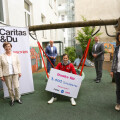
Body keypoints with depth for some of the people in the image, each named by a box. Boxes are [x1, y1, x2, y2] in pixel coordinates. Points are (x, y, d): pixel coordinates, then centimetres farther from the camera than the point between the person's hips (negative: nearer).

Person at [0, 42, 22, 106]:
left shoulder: (15, 55, 4)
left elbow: (18, 64, 7)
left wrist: (19, 72, 4)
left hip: (15, 73, 1)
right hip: (7, 75, -1)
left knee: (16, 87, 2)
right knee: (9, 88, 9)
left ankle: (18, 98, 23)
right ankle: (12, 99, 28)